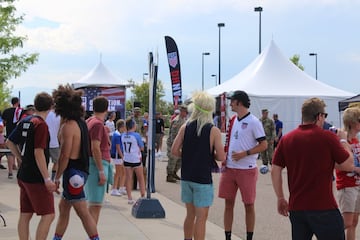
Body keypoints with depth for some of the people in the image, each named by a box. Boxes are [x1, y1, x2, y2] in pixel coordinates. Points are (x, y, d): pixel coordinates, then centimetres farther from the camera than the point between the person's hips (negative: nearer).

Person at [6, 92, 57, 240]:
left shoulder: (24, 122, 9)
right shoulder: (41, 125, -16)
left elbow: (10, 142, 17)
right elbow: (39, 153, -22)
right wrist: (47, 179, -20)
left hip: (24, 176, 9)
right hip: (36, 178, -9)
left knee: (25, 215, 11)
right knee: (48, 215, -5)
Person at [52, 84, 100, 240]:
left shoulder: (68, 126, -17)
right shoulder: (81, 122, 10)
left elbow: (65, 155, -19)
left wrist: (57, 177, -12)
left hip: (73, 172, -10)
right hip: (81, 169, 10)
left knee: (83, 212, -6)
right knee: (63, 207, 19)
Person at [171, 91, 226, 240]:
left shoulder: (185, 127, 0)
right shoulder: (214, 131, -10)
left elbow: (174, 151, -3)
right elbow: (221, 157, -14)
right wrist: (210, 154, 6)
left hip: (186, 177, 5)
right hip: (203, 179, -5)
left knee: (190, 215, 19)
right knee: (201, 218, 2)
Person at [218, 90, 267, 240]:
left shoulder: (253, 122, -10)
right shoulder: (233, 120, 11)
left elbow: (263, 145, -11)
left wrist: (244, 154, -19)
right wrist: (224, 158, 6)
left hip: (247, 170, -6)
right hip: (229, 168, 6)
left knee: (249, 205, 5)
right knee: (228, 203, 9)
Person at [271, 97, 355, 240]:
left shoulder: (286, 139, 4)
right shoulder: (328, 137, -10)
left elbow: (275, 171, 4)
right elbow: (349, 165, -2)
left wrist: (281, 199, 15)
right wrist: (343, 141, 12)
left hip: (296, 207, 5)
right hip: (323, 208, -5)